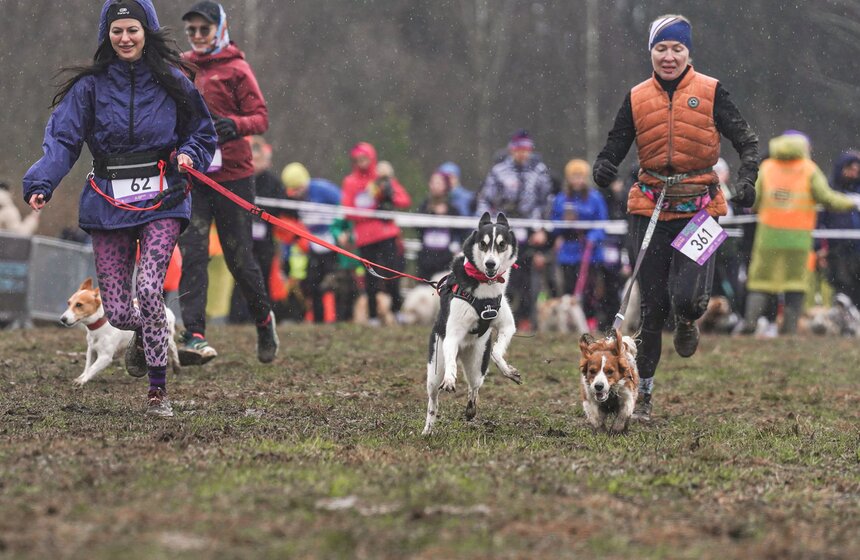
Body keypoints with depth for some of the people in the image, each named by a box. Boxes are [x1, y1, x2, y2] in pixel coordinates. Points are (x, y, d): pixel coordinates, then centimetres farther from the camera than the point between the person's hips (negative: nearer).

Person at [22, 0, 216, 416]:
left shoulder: (172, 82, 5)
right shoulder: (90, 86, 2)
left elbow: (201, 133, 18)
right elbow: (61, 139, -7)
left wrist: (189, 155, -4)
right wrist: (41, 184, -24)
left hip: (161, 201, -1)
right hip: (108, 203, 1)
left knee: (148, 287, -21)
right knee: (117, 311, -2)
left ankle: (158, 390, -8)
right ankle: (145, 334, 38)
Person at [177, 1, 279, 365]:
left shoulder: (236, 69, -3)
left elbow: (260, 118, -7)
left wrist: (236, 125, -26)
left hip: (232, 174, -3)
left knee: (239, 257, 4)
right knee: (192, 254, -9)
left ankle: (264, 319, 29)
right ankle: (195, 337, -14)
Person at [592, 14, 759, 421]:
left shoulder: (710, 93, 0)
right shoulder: (637, 99, 6)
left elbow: (747, 141, 1)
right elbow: (615, 147, 9)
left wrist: (747, 180, -16)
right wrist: (603, 167, -13)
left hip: (699, 208, -2)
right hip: (650, 210, 2)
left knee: (687, 298, -18)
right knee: (651, 306, 2)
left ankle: (687, 321, 22)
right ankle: (643, 394, 15)